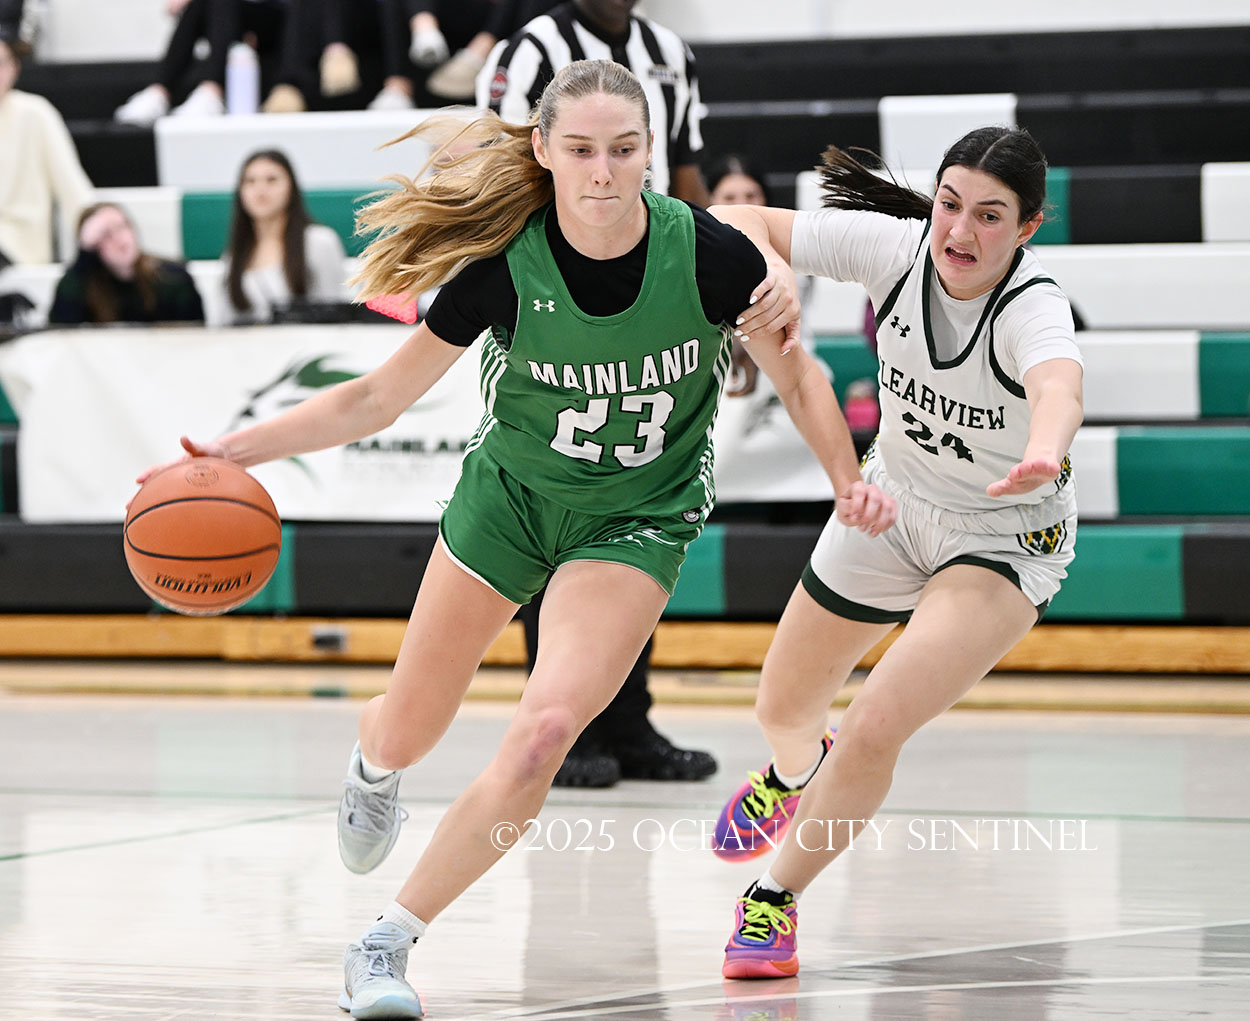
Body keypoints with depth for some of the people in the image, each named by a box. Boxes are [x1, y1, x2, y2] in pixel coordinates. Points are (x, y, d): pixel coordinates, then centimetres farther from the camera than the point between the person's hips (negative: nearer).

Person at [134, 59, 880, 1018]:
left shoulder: (708, 253, -24)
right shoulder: (503, 266, -23)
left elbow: (795, 374, -3)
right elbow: (378, 398, -14)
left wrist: (850, 477, -12)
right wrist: (233, 449, -23)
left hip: (638, 518, -1)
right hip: (510, 494, 1)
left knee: (543, 735, -23)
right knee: (408, 732, 14)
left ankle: (388, 941, -8)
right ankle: (372, 768, 56)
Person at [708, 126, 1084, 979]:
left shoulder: (1033, 308, -35)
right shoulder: (895, 246, -22)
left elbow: (1060, 391, -58)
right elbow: (740, 221, -15)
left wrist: (1044, 450, -81)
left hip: (1004, 540, -5)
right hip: (893, 500, 5)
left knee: (875, 731, -21)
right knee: (783, 710, 19)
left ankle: (775, 900, 6)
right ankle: (796, 772, 59)